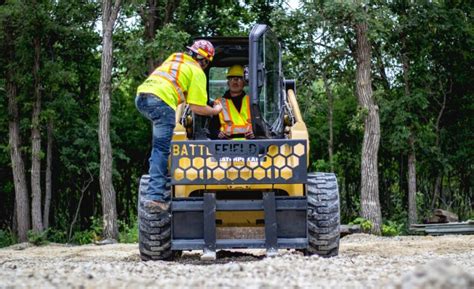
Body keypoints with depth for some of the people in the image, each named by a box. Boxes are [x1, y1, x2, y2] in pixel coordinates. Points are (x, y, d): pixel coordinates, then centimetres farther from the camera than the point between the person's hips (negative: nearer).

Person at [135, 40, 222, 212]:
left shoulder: (174, 57, 30)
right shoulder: (197, 72, 10)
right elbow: (197, 108, 5)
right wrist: (215, 111, 22)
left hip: (141, 96, 7)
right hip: (161, 101, -7)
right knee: (162, 149, -9)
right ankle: (155, 196, -18)